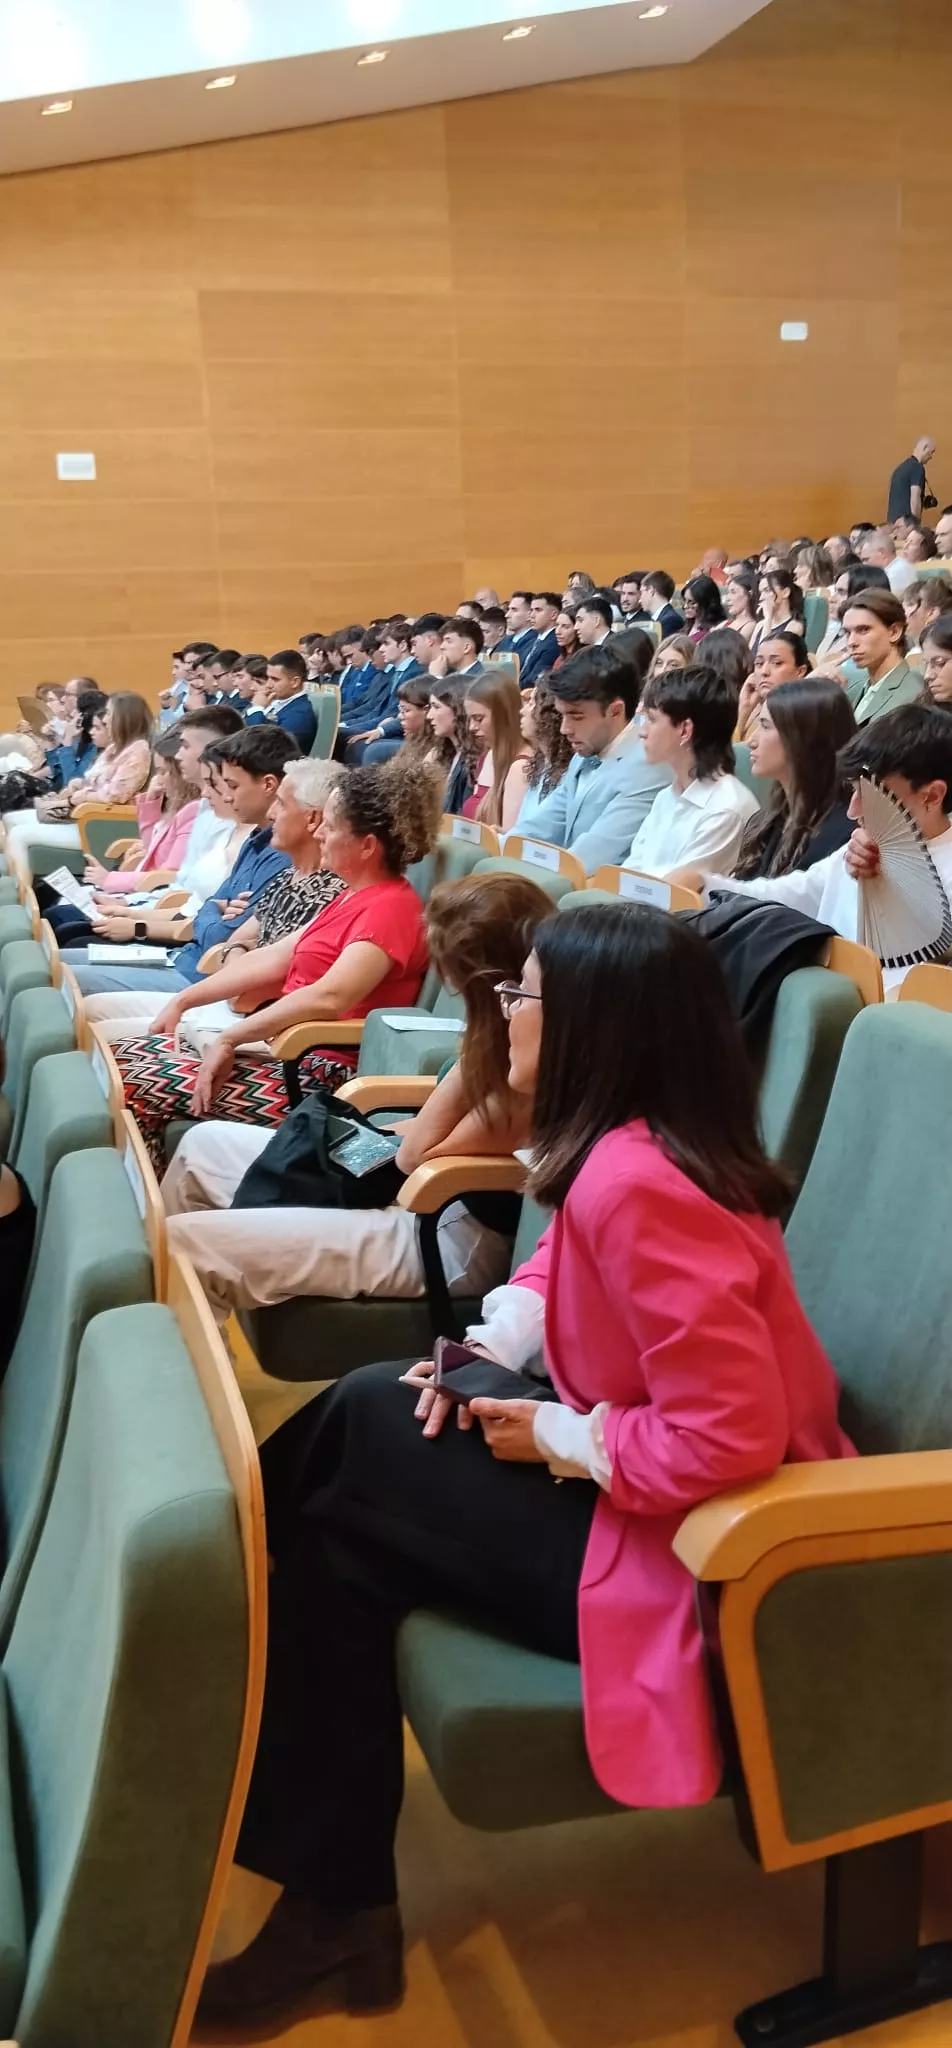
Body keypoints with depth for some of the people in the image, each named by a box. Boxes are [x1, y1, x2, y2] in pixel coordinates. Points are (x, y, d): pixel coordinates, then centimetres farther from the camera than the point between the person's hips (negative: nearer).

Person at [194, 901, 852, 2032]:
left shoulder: (634, 1185, -28)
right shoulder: (625, 1146, 2)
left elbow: (726, 1439, -31)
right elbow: (560, 1274, 20)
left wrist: (552, 1439, -16)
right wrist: (488, 1349, 0)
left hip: (689, 1547, -9)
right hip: (645, 1490, 9)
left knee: (360, 1441, -6)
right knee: (369, 1411, 2)